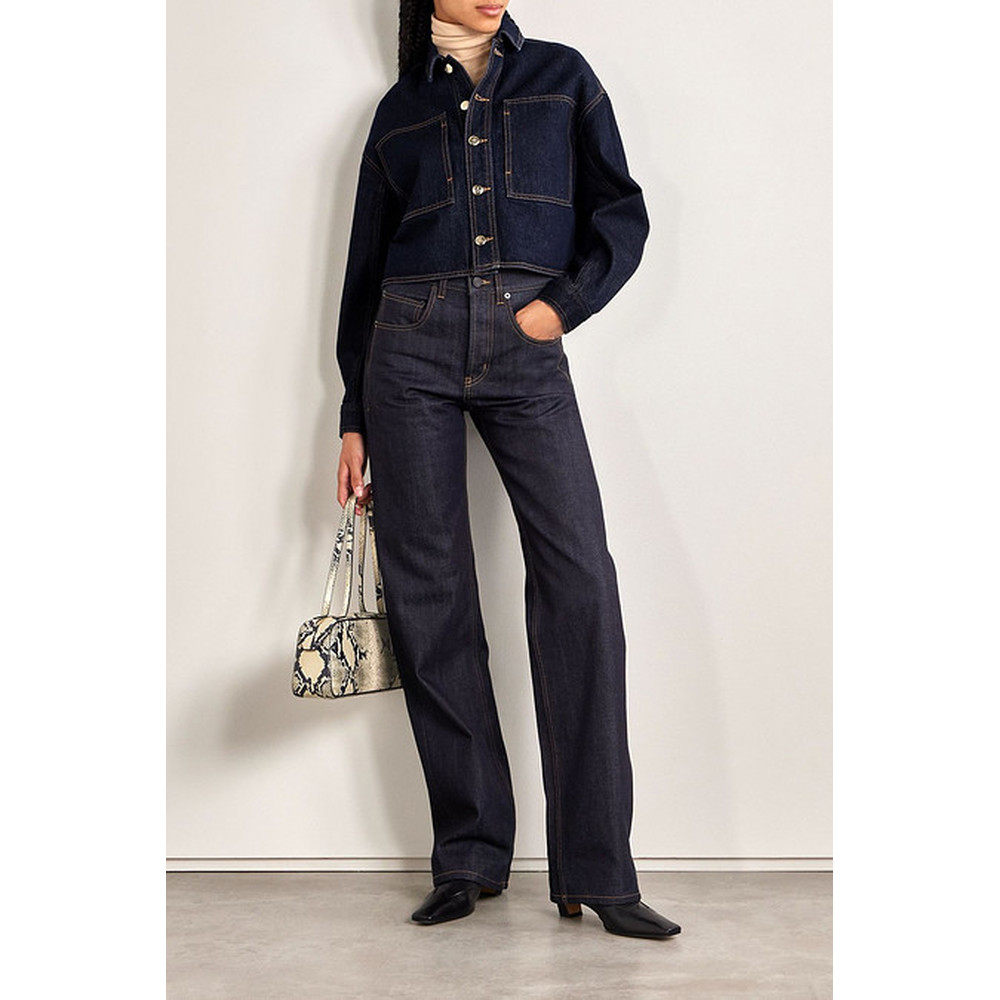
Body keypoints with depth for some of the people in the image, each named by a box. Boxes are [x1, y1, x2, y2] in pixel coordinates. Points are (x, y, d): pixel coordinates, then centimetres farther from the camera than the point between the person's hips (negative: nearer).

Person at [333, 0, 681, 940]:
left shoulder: (561, 77, 17)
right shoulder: (400, 108, 18)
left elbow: (623, 213, 9)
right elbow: (366, 267, 18)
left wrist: (563, 302, -9)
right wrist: (354, 417, 13)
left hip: (527, 351, -1)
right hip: (413, 346, 1)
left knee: (579, 577, -15)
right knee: (429, 592, -4)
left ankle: (595, 870, -10)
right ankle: (468, 857, 6)